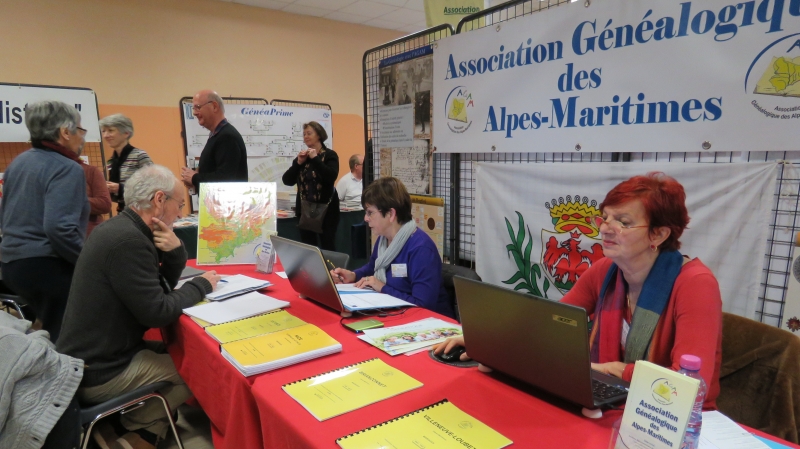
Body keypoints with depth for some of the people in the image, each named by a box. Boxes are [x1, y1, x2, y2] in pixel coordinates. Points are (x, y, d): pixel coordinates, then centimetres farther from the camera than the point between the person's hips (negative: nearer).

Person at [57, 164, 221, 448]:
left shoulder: (121, 228, 5)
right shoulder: (128, 240, -26)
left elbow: (164, 286, 10)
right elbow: (157, 313, -25)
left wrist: (174, 251, -9)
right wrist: (202, 284, -11)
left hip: (91, 355, 9)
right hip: (98, 372, -9)